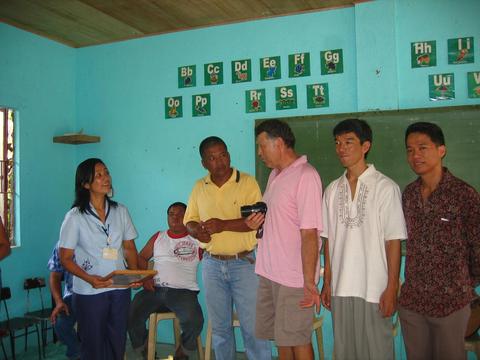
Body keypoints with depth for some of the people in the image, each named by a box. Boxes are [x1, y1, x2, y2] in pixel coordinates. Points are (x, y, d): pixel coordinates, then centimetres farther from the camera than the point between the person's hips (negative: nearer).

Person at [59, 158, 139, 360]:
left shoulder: (120, 211, 4)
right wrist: (89, 279, -20)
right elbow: (65, 258, -6)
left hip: (120, 289, 4)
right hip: (89, 292, -3)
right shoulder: (75, 217, -7)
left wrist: (135, 274, -7)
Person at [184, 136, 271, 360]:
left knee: (253, 326, 1)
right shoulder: (199, 187, 7)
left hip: (244, 263, -4)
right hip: (212, 264, 4)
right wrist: (197, 230, -12)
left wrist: (223, 225, -26)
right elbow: (189, 221, 10)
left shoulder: (247, 182, -7)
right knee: (219, 327, 15)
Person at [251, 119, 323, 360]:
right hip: (269, 272, 8)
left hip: (293, 277, -8)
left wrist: (309, 282, -22)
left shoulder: (305, 176, -16)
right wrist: (257, 221, 2)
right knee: (281, 338, 18)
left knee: (297, 340, 5)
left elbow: (309, 234, -21)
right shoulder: (275, 174, 11)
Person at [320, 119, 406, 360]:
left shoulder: (385, 187, -7)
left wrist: (392, 289, -10)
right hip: (340, 288, 5)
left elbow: (393, 242, -7)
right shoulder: (333, 189, 7)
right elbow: (329, 239, 10)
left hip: (374, 289, -4)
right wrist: (327, 282, 9)